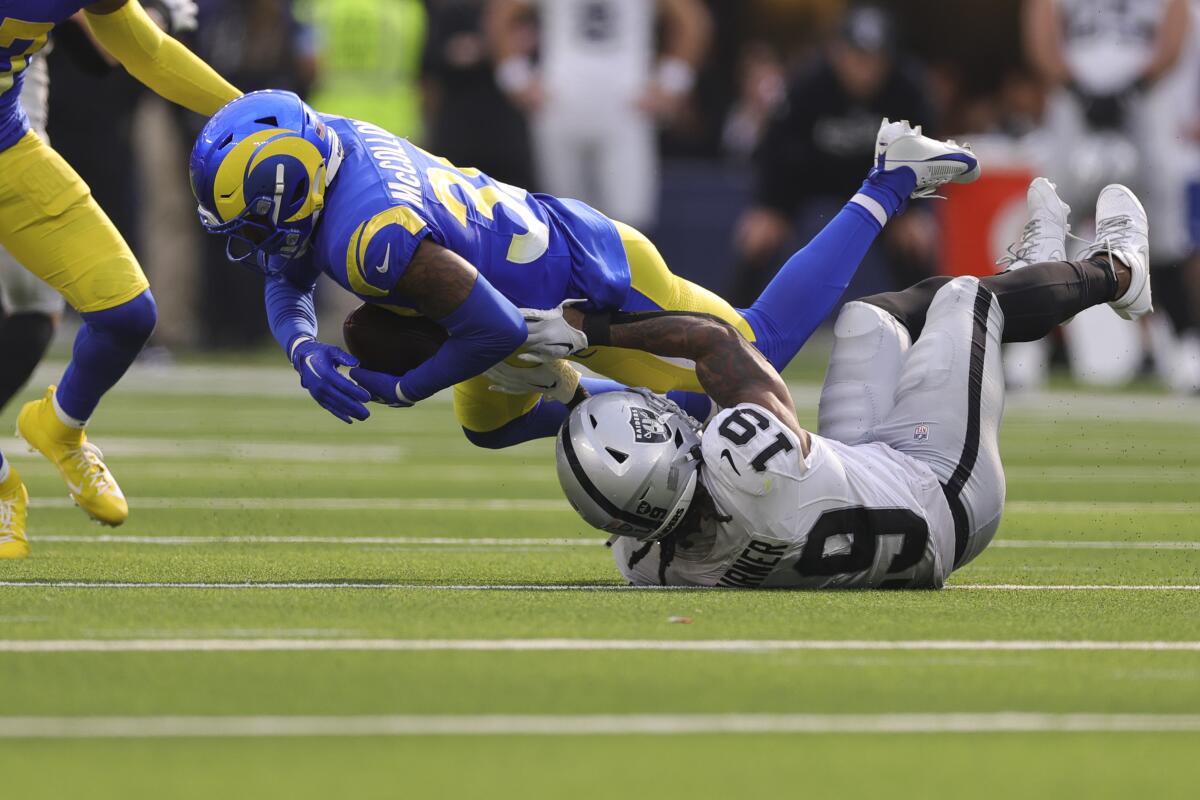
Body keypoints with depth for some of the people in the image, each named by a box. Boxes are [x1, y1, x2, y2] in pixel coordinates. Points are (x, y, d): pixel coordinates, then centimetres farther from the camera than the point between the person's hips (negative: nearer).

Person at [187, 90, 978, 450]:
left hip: (598, 287, -9)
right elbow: (287, 283, 3)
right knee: (494, 422, 30)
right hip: (542, 236, 9)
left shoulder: (373, 238, -39)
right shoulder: (325, 138, -12)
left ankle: (888, 189, 23)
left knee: (750, 357, 15)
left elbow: (498, 329, -36)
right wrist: (303, 346, -19)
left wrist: (399, 389, -23)